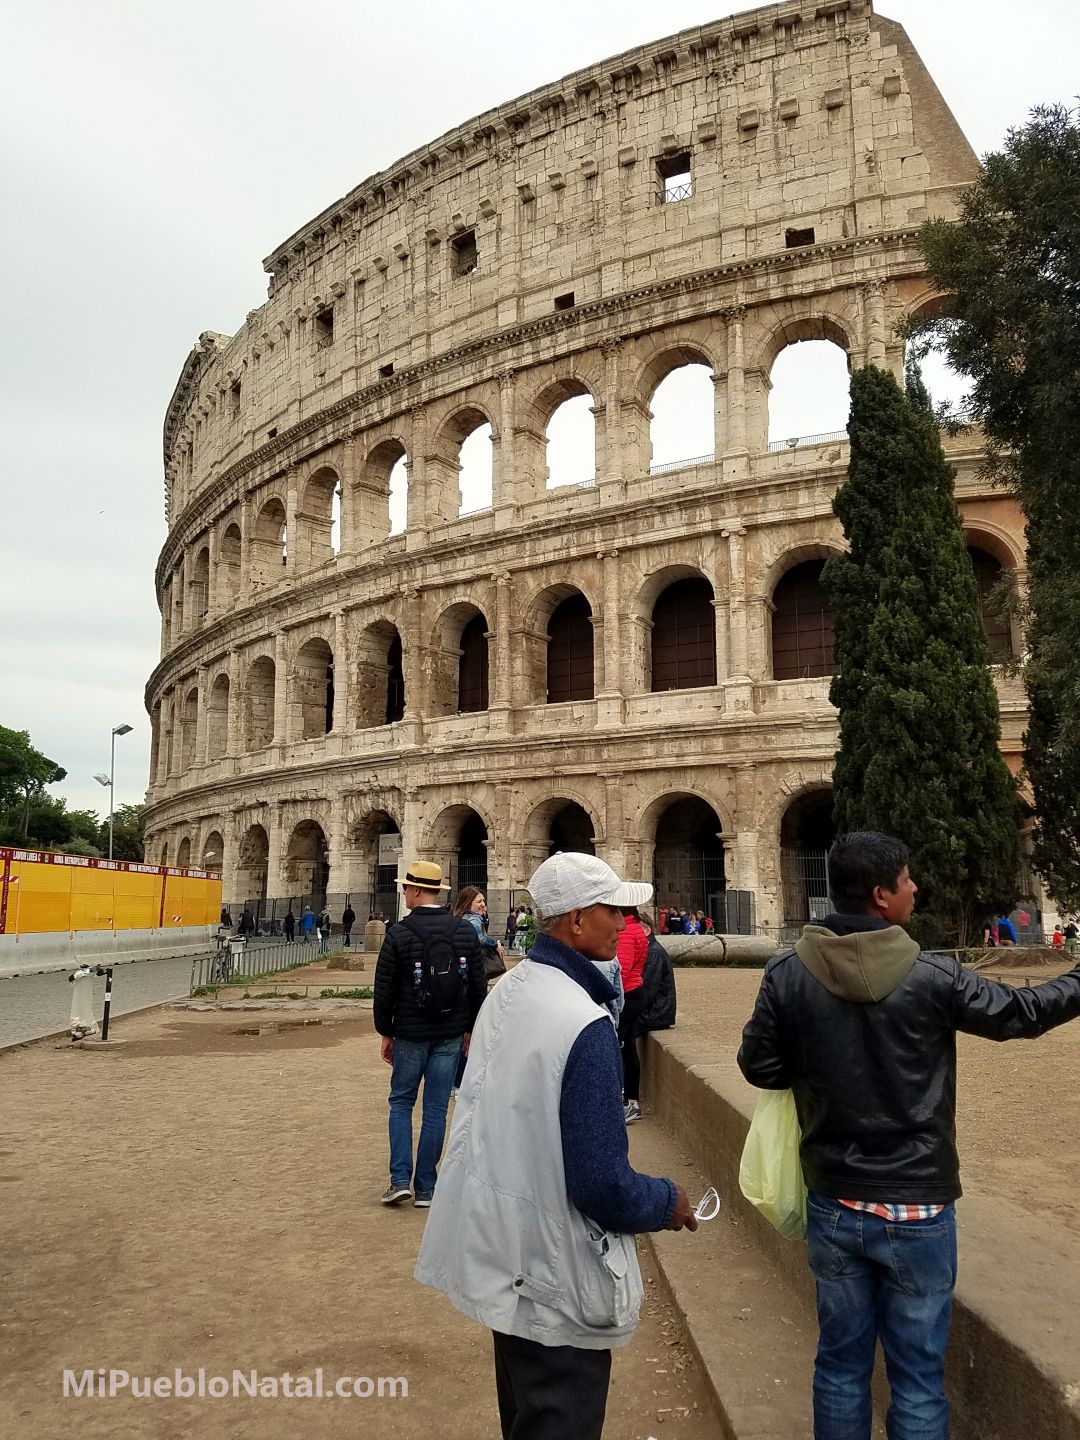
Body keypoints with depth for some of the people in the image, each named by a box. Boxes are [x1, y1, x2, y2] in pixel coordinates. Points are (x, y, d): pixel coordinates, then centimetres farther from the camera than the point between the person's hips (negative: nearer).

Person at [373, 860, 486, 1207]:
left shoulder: (399, 934, -11)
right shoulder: (465, 931, -1)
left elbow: (384, 990, -6)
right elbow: (478, 986, 4)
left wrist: (385, 1032, 6)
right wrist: (469, 1028, 14)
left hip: (410, 1034, -3)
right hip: (450, 1035, 3)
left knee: (401, 1102, 14)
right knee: (436, 1109, 8)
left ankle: (400, 1180, 6)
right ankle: (425, 1188, 13)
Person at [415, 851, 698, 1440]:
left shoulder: (505, 992, 0)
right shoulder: (584, 1026, -27)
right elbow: (603, 1185, -25)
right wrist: (667, 1202, -6)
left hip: (502, 1252, 8)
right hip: (555, 1280, -8)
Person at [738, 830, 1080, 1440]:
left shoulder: (788, 975, -10)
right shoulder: (933, 977, -17)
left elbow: (761, 1068, -1)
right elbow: (1023, 1012, -1)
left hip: (834, 1207, 3)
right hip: (917, 1212, -3)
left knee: (841, 1364, 18)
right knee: (918, 1377, 12)